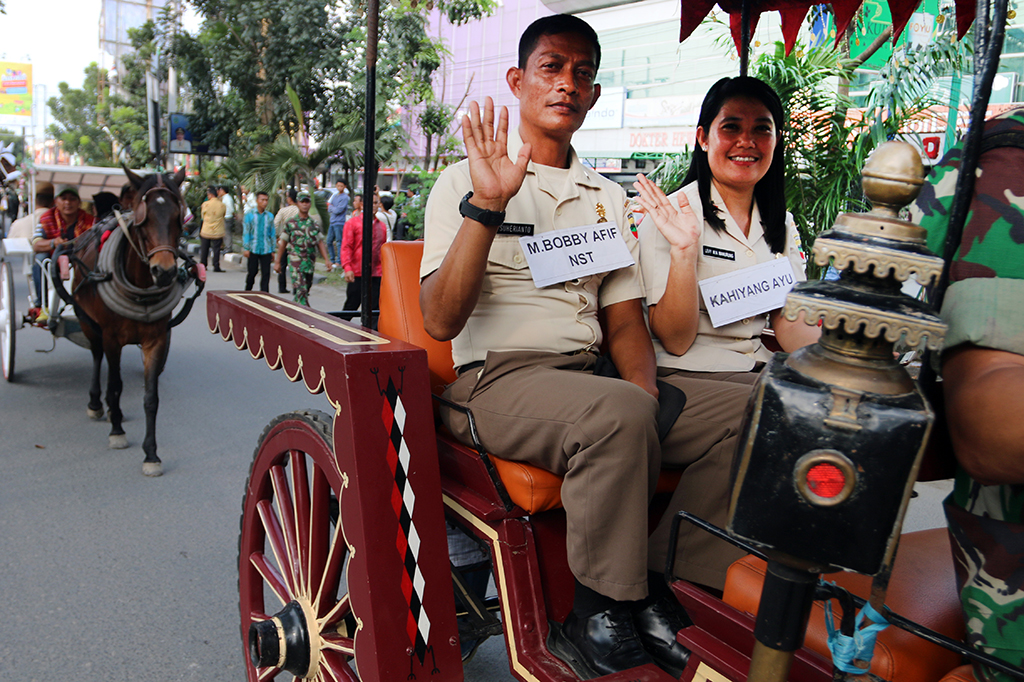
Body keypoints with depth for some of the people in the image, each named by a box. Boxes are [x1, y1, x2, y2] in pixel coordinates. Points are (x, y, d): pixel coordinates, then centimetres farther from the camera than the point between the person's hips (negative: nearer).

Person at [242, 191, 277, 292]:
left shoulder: (270, 216, 8)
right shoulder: (249, 214, 2)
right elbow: (246, 232, 1)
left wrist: (273, 250, 9)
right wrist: (246, 248, -5)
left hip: (266, 250, 2)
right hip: (253, 249, -1)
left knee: (266, 273, -3)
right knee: (252, 272, 5)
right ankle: (247, 291, 25)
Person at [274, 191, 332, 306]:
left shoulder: (314, 223, 10)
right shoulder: (291, 223, 1)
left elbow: (320, 243, 11)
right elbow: (283, 243, 6)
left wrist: (327, 259, -1)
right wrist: (277, 262, 7)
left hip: (310, 264, 4)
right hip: (296, 263, -4)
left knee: (305, 291, 10)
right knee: (301, 291, -14)